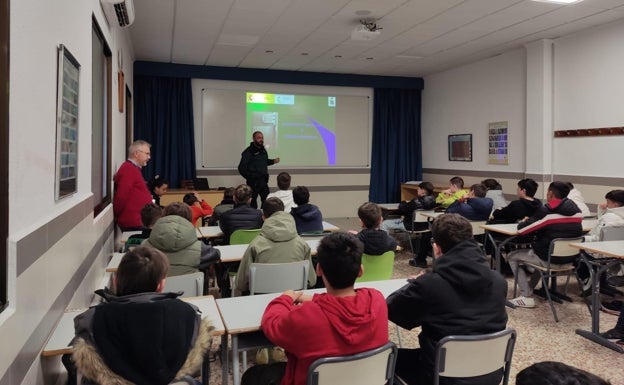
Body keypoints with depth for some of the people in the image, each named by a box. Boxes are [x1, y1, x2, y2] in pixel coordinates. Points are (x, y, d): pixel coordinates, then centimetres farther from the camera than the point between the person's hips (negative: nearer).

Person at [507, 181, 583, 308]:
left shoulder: (546, 212, -19)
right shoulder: (576, 210, 0)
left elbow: (521, 229, -15)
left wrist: (523, 222, 9)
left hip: (549, 258, -7)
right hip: (570, 257, 7)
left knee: (512, 256, 13)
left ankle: (527, 297, 7)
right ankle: (530, 287, 43)